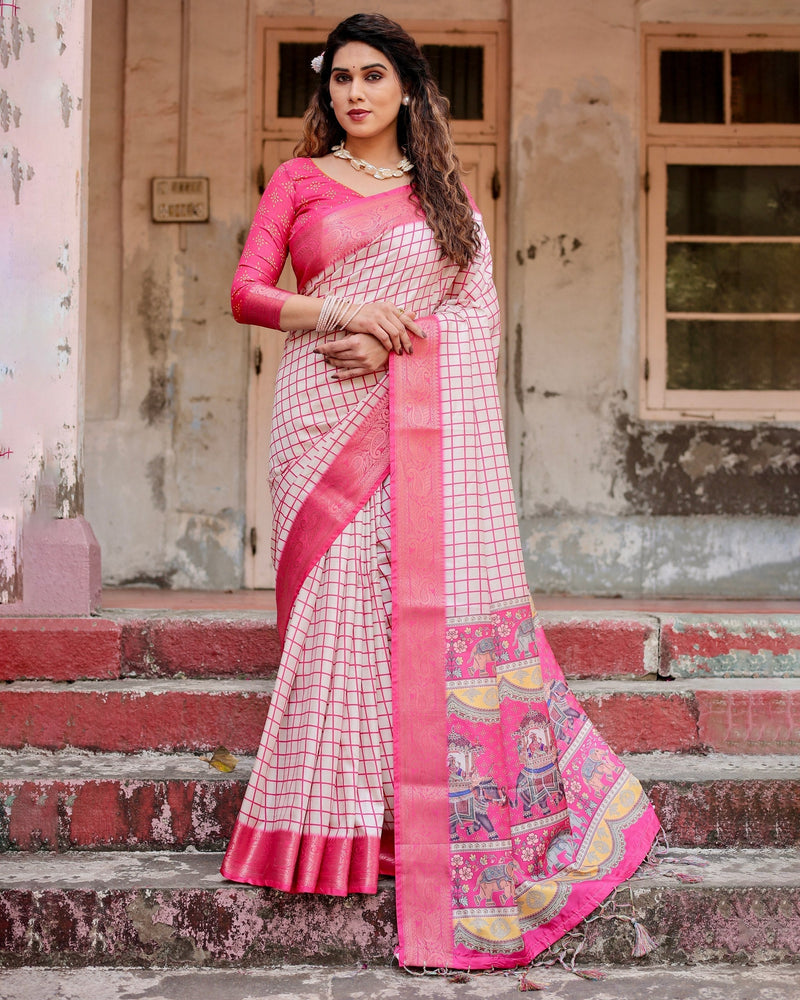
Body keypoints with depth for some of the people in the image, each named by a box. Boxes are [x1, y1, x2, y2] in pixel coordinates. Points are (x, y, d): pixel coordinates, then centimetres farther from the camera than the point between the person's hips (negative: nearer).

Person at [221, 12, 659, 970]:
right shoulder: (298, 178, 14)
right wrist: (337, 312, -12)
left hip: (425, 415, 1)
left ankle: (435, 819, 3)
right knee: (335, 597, -6)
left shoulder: (445, 194, 17)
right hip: (326, 414, -1)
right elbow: (247, 290, 4)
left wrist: (389, 342, -9)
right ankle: (342, 816, 1)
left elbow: (475, 311, 8)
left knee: (436, 594, -6)